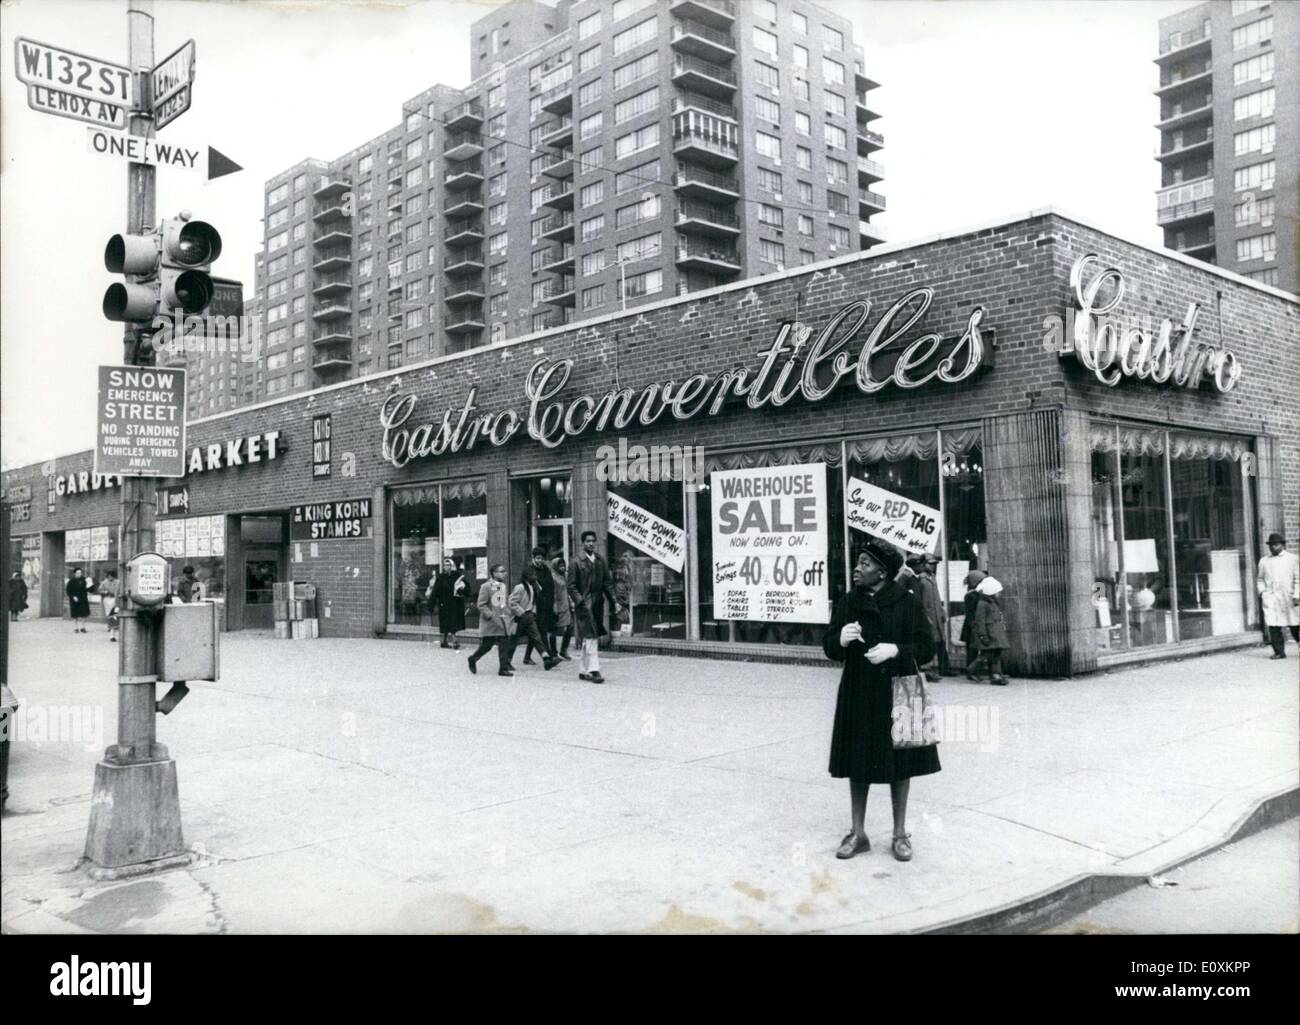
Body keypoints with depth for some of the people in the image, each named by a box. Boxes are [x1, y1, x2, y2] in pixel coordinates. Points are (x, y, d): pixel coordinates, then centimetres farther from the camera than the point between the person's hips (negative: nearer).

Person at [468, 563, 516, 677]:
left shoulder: (503, 586, 11)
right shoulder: (486, 586, -11)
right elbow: (481, 605, -12)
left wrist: (508, 615, 9)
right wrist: (491, 616, -20)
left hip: (503, 621, 6)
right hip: (490, 622, -6)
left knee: (504, 645, -2)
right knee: (486, 645, 2)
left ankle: (503, 668, 2)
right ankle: (473, 660, 27)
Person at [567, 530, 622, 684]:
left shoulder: (600, 561, 11)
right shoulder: (576, 563, -4)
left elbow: (608, 583, 12)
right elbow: (571, 586, -6)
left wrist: (614, 602, 3)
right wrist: (581, 601, -17)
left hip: (598, 605, 6)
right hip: (584, 606, -6)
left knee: (591, 639, 11)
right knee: (590, 638, -12)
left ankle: (584, 671, 20)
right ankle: (594, 670, -13)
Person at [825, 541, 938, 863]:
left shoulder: (907, 603, -6)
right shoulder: (849, 602, 2)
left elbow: (926, 647, -4)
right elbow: (829, 647, 4)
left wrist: (895, 649, -21)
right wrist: (841, 640, -19)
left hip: (897, 694, -2)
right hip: (858, 694, 2)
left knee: (899, 764, 8)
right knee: (859, 765, 8)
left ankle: (900, 833, 24)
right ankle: (858, 833, 22)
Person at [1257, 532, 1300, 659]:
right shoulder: (1264, 561, 13)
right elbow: (1259, 579, 20)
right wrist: (1261, 591, 2)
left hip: (1288, 596, -1)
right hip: (1270, 597, 1)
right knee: (1273, 625, -6)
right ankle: (1279, 651, -2)